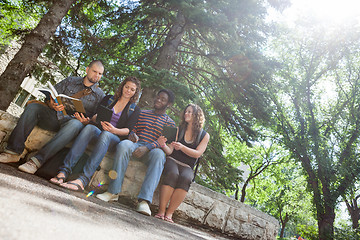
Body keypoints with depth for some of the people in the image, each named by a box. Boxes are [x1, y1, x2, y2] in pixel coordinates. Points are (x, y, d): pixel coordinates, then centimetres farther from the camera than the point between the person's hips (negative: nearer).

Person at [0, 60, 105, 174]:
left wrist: (86, 122, -18)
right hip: (54, 116, 4)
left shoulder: (100, 95, 9)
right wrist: (52, 104, -12)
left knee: (76, 124, -38)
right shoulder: (70, 81, 16)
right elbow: (50, 97, 11)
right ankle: (13, 152, -23)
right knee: (33, 107, -22)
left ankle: (37, 160, -40)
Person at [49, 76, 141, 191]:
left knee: (105, 134, -37)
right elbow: (95, 116, 11)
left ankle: (82, 180, -49)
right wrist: (98, 120, -13)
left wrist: (114, 130, -19)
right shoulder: (109, 99, 19)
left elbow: (128, 130, 1)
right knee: (89, 127, -33)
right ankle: (64, 171, -42)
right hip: (99, 131, 2)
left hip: (115, 138, -2)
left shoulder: (135, 110, 13)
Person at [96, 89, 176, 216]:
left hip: (153, 149, -1)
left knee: (159, 155, -38)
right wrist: (132, 134, -7)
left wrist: (147, 147, -19)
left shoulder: (170, 123, 16)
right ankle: (113, 192, -32)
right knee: (123, 145, -34)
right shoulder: (142, 113, 25)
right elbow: (132, 128, 20)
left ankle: (144, 200, -44)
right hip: (136, 143, 2)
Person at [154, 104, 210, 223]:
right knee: (172, 174, -33)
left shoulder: (204, 136, 9)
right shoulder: (179, 129, 10)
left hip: (187, 167, 0)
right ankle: (161, 211, -28)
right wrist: (163, 145, -19)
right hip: (172, 161, 0)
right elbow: (169, 151, 4)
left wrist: (182, 147, -20)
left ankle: (169, 213, -27)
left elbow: (197, 154, -4)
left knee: (185, 179, -33)